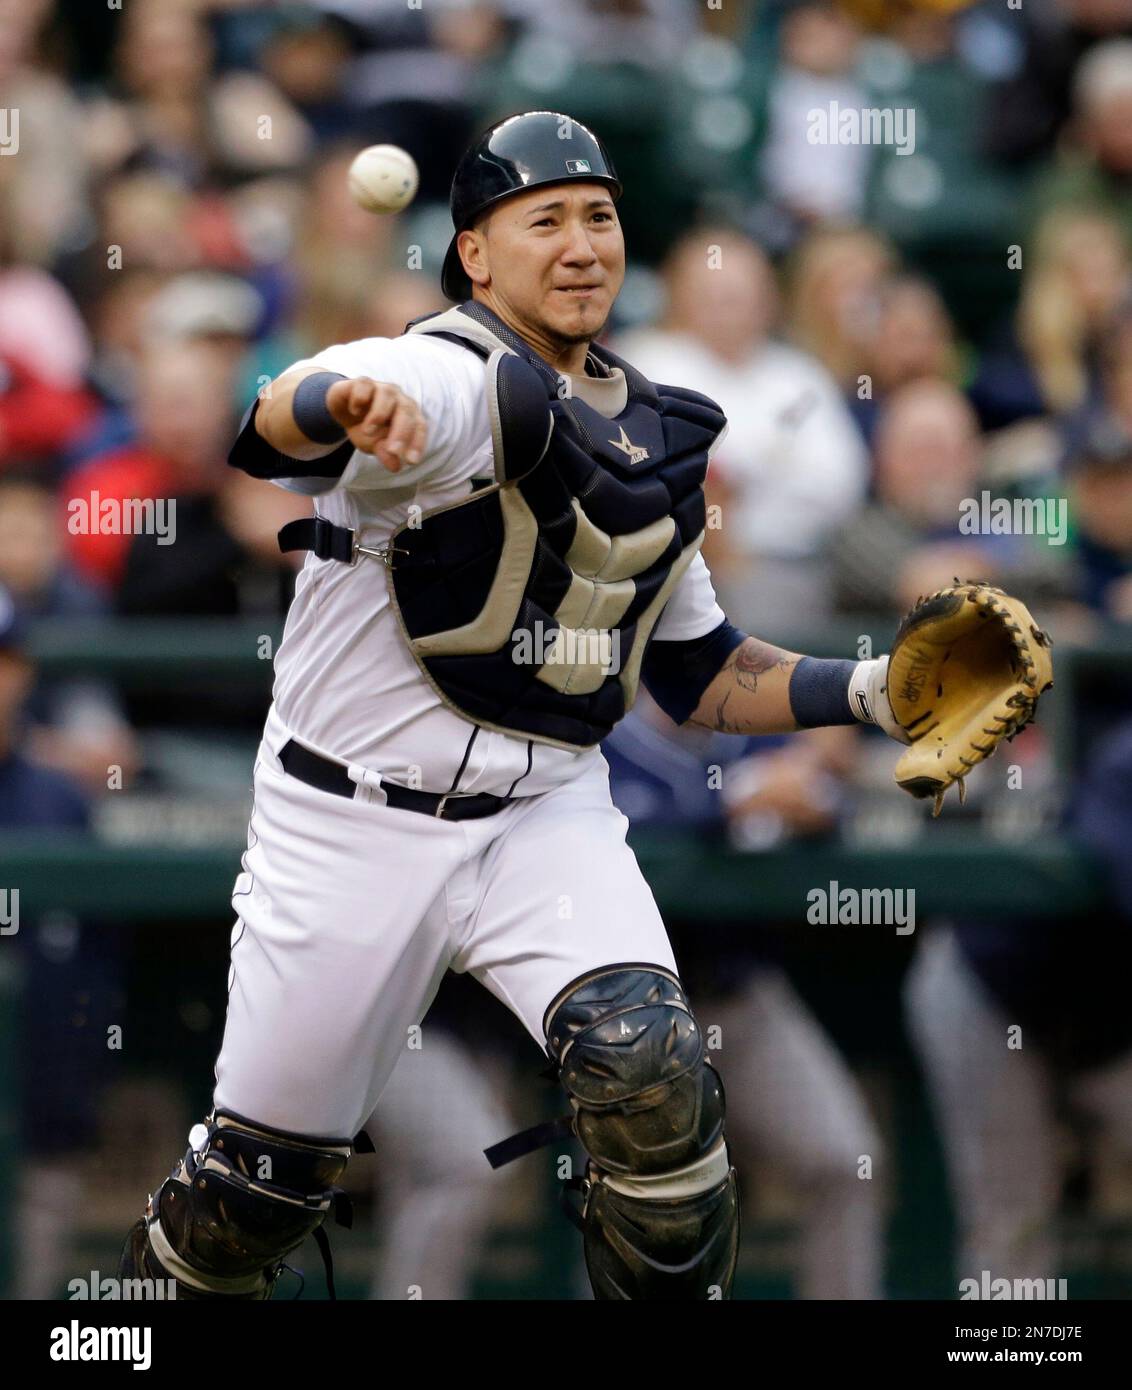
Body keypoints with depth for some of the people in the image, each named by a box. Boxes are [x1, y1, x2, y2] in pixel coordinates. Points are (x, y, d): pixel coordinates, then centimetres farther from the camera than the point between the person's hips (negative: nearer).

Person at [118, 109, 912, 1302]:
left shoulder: (652, 442, 9)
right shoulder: (452, 382, -13)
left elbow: (698, 674, 19)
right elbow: (275, 422, -37)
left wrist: (861, 694, 2)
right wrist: (348, 401, -61)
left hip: (545, 813, 4)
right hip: (354, 827, -4)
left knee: (651, 1067, -21)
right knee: (267, 1169, 4)